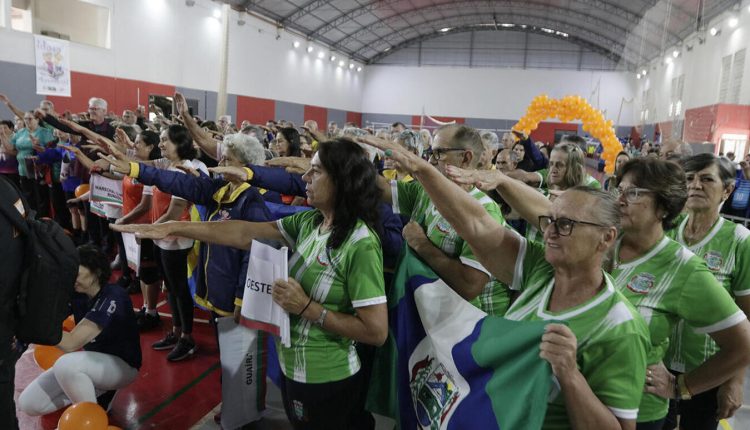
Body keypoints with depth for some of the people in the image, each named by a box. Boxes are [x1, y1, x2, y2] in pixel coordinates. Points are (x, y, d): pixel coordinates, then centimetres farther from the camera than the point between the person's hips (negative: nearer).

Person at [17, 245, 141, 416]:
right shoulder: (75, 293, -5)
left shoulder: (113, 298, -28)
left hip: (121, 364, -8)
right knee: (27, 403, 0)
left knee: (66, 364, -35)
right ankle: (98, 391, 11)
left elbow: (70, 343, -33)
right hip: (91, 361, 8)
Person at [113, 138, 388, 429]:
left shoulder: (361, 245, -25)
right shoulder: (309, 222, -2)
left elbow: (376, 331, -26)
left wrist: (306, 307, -23)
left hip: (325, 381, -7)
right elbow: (245, 235, -1)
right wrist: (173, 228, -4)